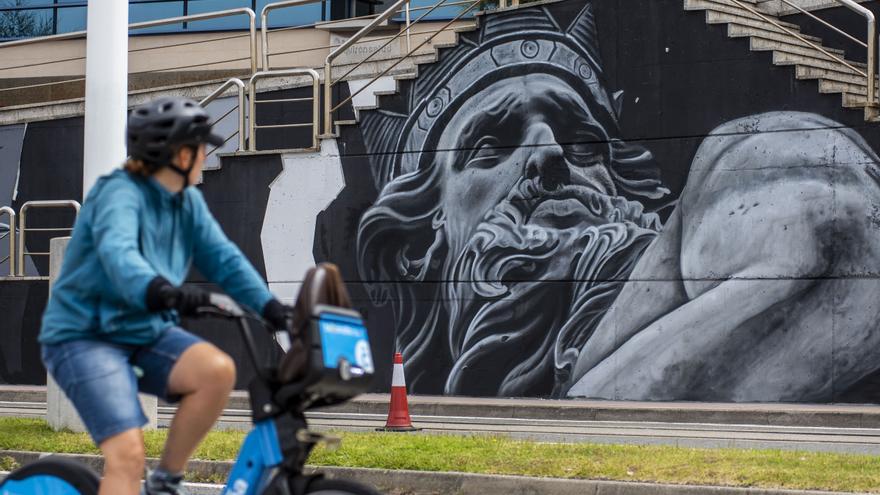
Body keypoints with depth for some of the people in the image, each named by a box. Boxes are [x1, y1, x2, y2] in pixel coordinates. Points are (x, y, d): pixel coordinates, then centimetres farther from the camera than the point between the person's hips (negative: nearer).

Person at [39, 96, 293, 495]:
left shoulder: (189, 202, 5)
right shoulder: (120, 193, -18)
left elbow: (223, 257, -1)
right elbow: (117, 253, -37)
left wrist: (270, 306, -15)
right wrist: (157, 290, -56)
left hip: (146, 332, 7)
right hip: (86, 336, -6)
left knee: (218, 370, -22)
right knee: (128, 453, -21)